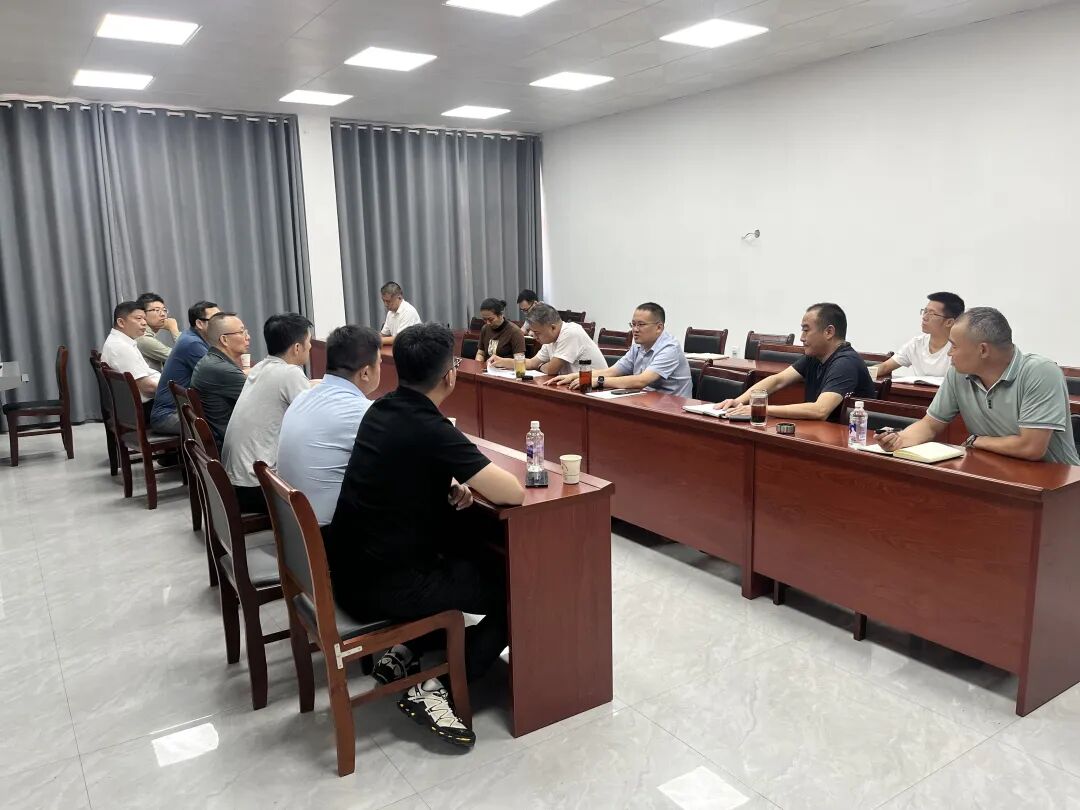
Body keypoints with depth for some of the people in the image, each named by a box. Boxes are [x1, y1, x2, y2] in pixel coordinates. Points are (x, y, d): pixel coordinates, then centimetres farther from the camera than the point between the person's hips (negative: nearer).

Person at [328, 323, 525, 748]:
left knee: (476, 540, 25)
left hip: (351, 568, 8)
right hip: (383, 584, -8)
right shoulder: (430, 430, -23)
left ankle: (405, 652, 20)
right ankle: (434, 686, 3)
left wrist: (449, 484, 4)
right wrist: (481, 472, 2)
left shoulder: (381, 410, 3)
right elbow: (512, 494, -20)